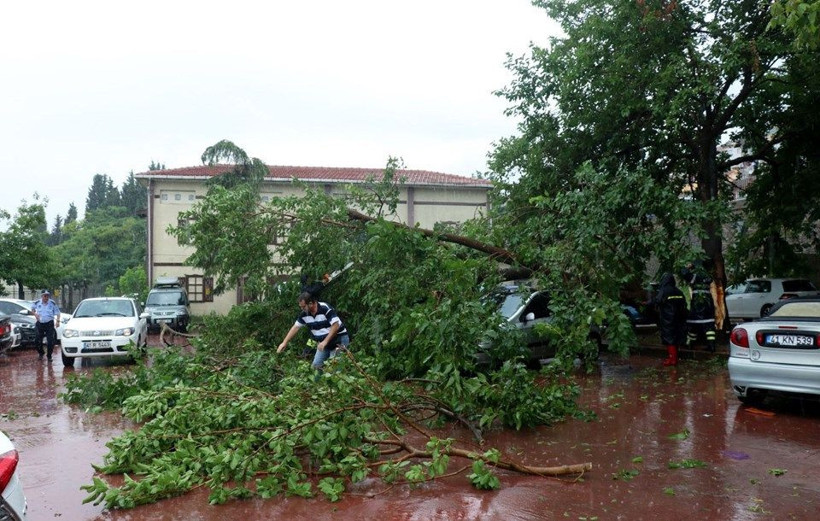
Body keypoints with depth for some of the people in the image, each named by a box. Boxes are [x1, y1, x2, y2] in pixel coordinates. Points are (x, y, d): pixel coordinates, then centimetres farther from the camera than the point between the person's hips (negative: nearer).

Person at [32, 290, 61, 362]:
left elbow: (57, 312, 2)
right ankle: (40, 354, 29)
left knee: (50, 341, -7)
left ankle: (49, 356, 6)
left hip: (49, 324, -2)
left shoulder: (52, 303, -3)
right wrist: (35, 314, 4)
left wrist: (57, 321, -10)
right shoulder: (37, 303, 2)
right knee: (37, 340, 5)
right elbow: (32, 308, 22)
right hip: (40, 324, 2)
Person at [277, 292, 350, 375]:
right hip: (323, 342, 7)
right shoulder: (304, 314, -5)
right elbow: (295, 327, 4)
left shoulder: (326, 309, -26)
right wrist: (284, 343, 2)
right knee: (316, 365, 4)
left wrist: (325, 342, -29)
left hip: (339, 339, -7)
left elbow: (335, 326, -27)